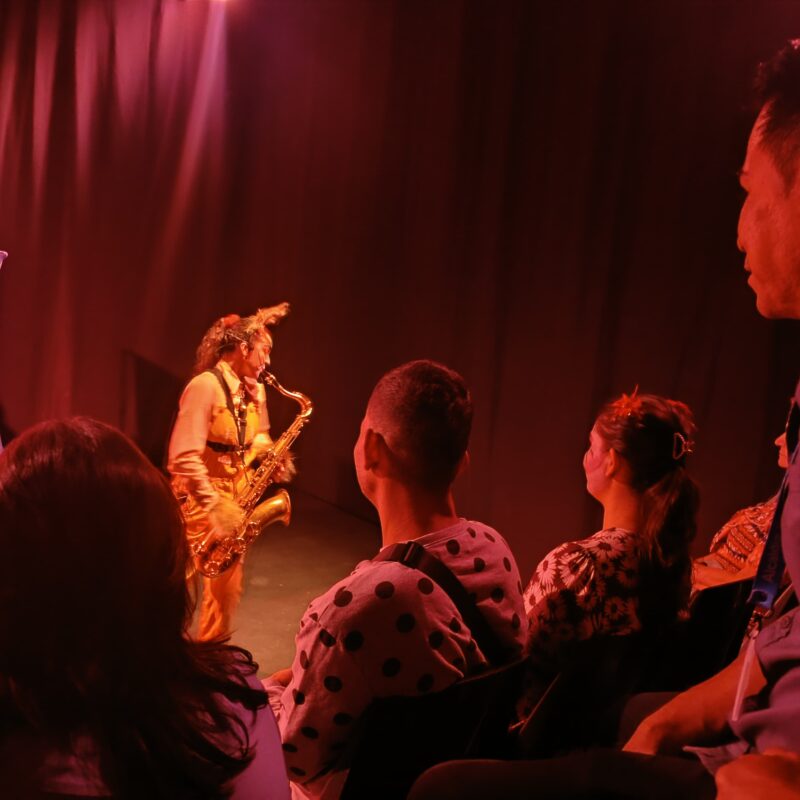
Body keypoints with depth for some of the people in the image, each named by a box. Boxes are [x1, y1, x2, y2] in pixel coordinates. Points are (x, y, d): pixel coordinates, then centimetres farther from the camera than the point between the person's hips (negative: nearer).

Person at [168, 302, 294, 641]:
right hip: (198, 499, -8)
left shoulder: (255, 391, 6)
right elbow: (184, 457, -26)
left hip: (235, 498, 8)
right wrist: (215, 505, -27)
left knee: (227, 588, 14)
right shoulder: (205, 386, -20)